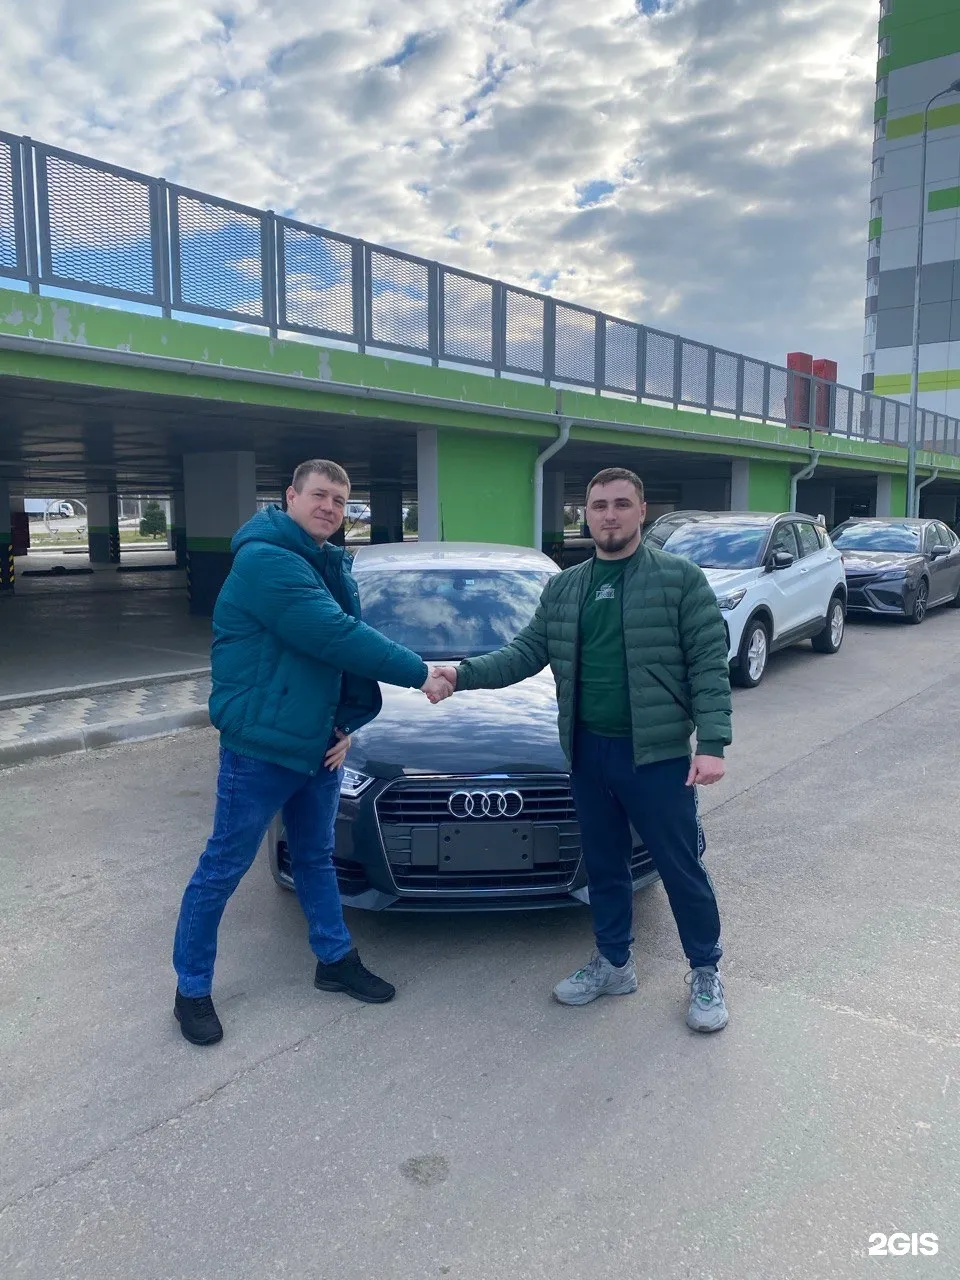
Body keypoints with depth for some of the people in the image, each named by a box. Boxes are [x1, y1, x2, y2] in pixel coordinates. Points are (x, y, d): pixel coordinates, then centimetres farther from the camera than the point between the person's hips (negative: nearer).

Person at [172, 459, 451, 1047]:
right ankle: (192, 991, 22)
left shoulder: (332, 567, 11)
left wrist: (351, 720, -3)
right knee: (222, 871, 6)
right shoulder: (265, 560, -19)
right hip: (260, 749, -8)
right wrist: (419, 674, -21)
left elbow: (351, 645, 11)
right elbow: (335, 638, -26)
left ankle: (336, 960, 37)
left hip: (321, 745, 9)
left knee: (316, 857, 21)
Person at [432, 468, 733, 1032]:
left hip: (657, 753, -4)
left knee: (682, 868, 7)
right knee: (604, 865, 17)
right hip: (589, 752, 5)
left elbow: (710, 663, -10)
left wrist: (713, 742, -18)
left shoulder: (680, 578, -6)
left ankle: (707, 973, 29)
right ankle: (615, 963, 37)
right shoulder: (563, 589, 9)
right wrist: (464, 673, -10)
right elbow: (526, 653, 5)